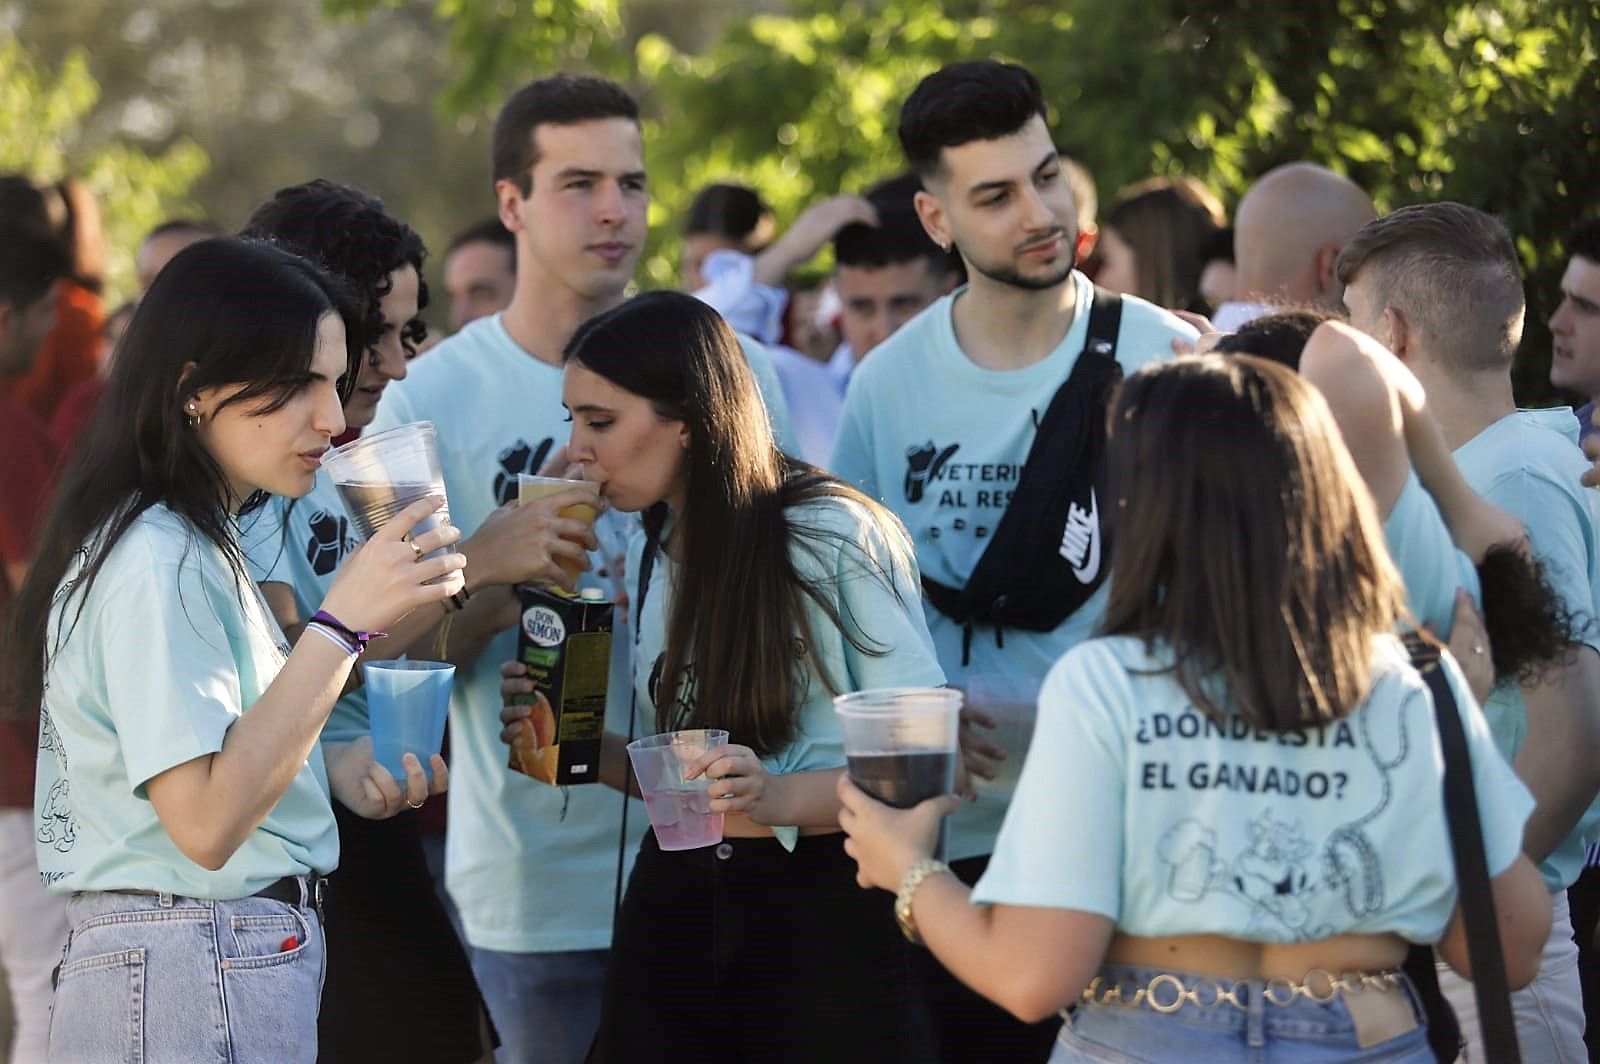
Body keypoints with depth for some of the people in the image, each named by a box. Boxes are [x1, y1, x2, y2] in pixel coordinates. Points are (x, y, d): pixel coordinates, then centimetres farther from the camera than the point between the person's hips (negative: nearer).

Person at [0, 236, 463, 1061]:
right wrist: (343, 622, -26)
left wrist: (335, 774, 6)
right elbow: (204, 821, -24)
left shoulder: (194, 546, 15)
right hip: (196, 980, -10)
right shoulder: (158, 562, -16)